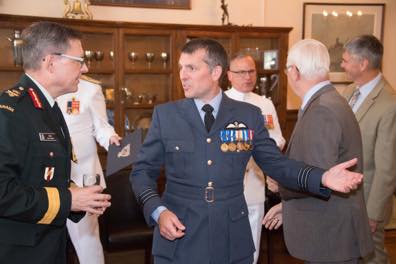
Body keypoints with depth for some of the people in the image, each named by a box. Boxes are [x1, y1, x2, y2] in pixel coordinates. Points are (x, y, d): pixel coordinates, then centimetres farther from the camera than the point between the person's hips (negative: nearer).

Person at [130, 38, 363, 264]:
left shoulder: (249, 115, 0)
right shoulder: (165, 114, -1)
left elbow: (276, 163, 2)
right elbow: (143, 171, 2)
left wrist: (322, 178, -12)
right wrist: (158, 211, -14)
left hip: (232, 242, 1)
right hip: (179, 238, 0)